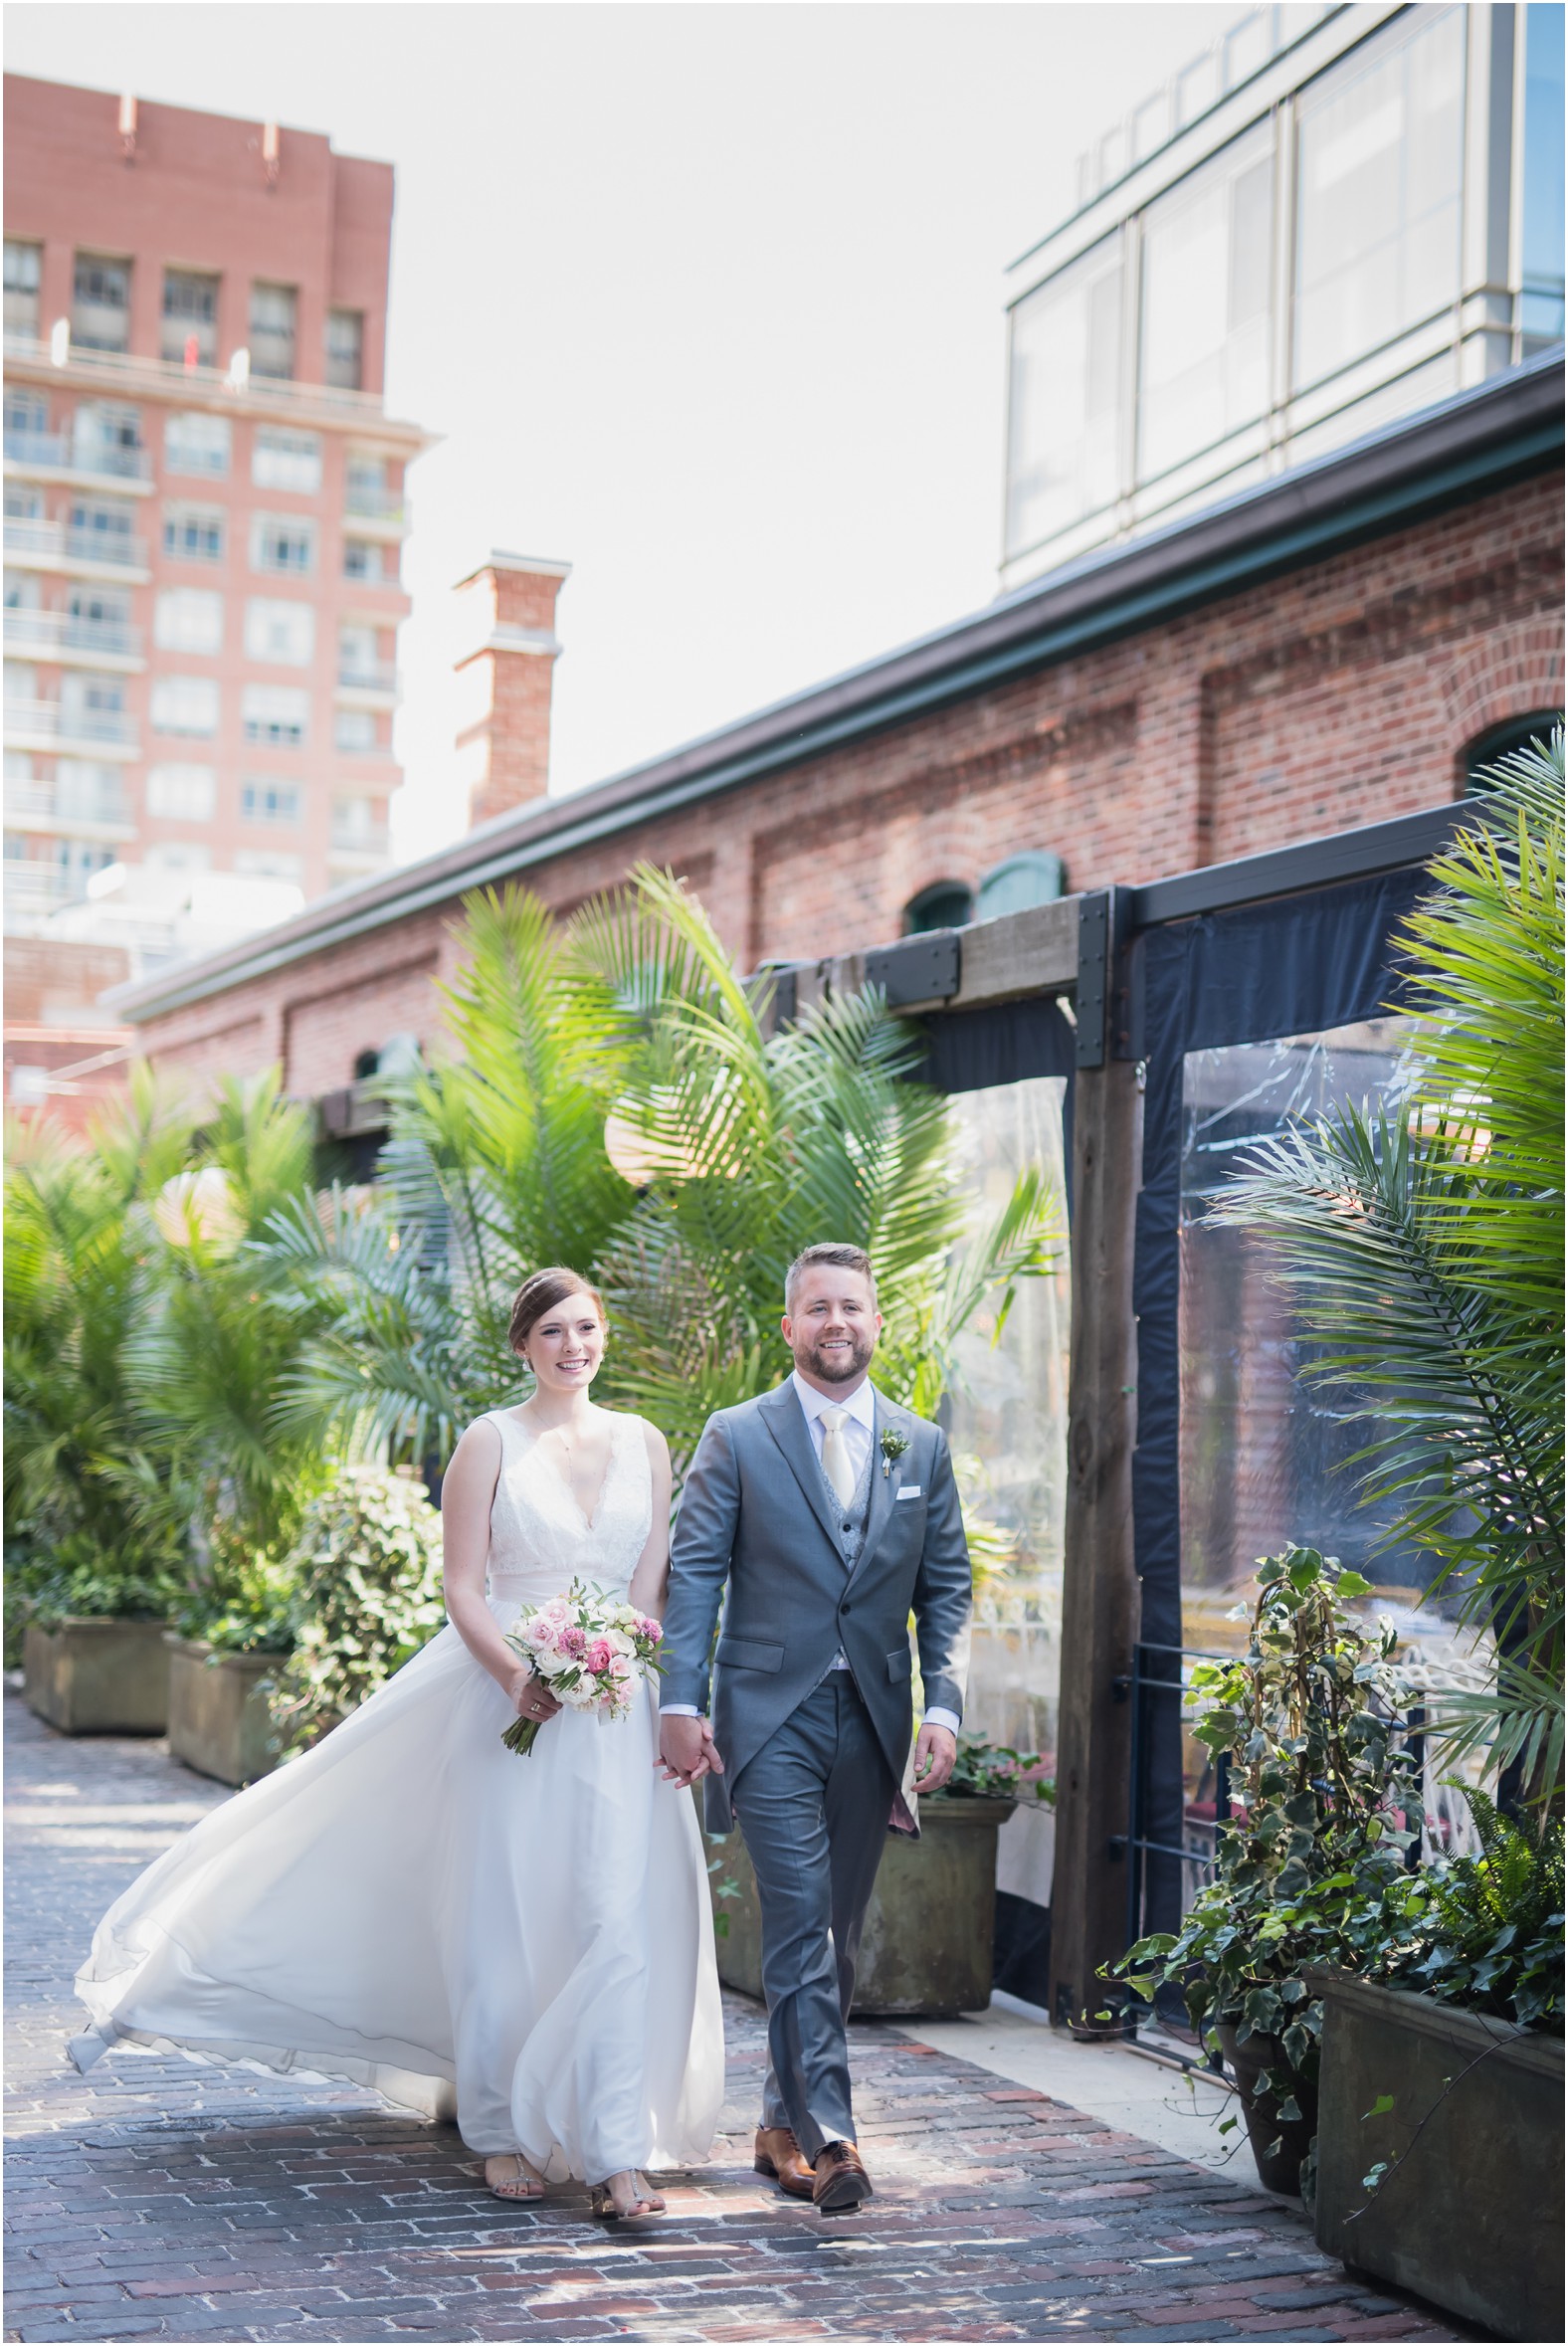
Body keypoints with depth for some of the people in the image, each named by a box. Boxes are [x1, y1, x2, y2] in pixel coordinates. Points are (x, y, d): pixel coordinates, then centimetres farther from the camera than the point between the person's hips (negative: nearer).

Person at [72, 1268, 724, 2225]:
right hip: (509, 1701, -2)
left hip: (617, 1713, 2)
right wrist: (516, 1675, -20)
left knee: (618, 1920, -4)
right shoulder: (491, 1441, 1)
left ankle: (616, 2152, 0)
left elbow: (657, 1581, 9)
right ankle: (502, 2131, 19)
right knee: (501, 1918, 4)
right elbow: (464, 1589, -4)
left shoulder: (644, 1441, 9)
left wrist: (651, 1685, -8)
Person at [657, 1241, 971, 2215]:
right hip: (771, 1718, -4)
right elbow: (694, 1576, -2)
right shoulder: (737, 1437, 1)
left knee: (839, 1935, 10)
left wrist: (945, 1704, -3)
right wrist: (682, 1704, -12)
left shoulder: (922, 1446, 9)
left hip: (873, 1722, 4)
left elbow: (947, 1589, 10)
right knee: (801, 1923, -12)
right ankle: (828, 2135, -12)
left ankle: (785, 2121, 23)